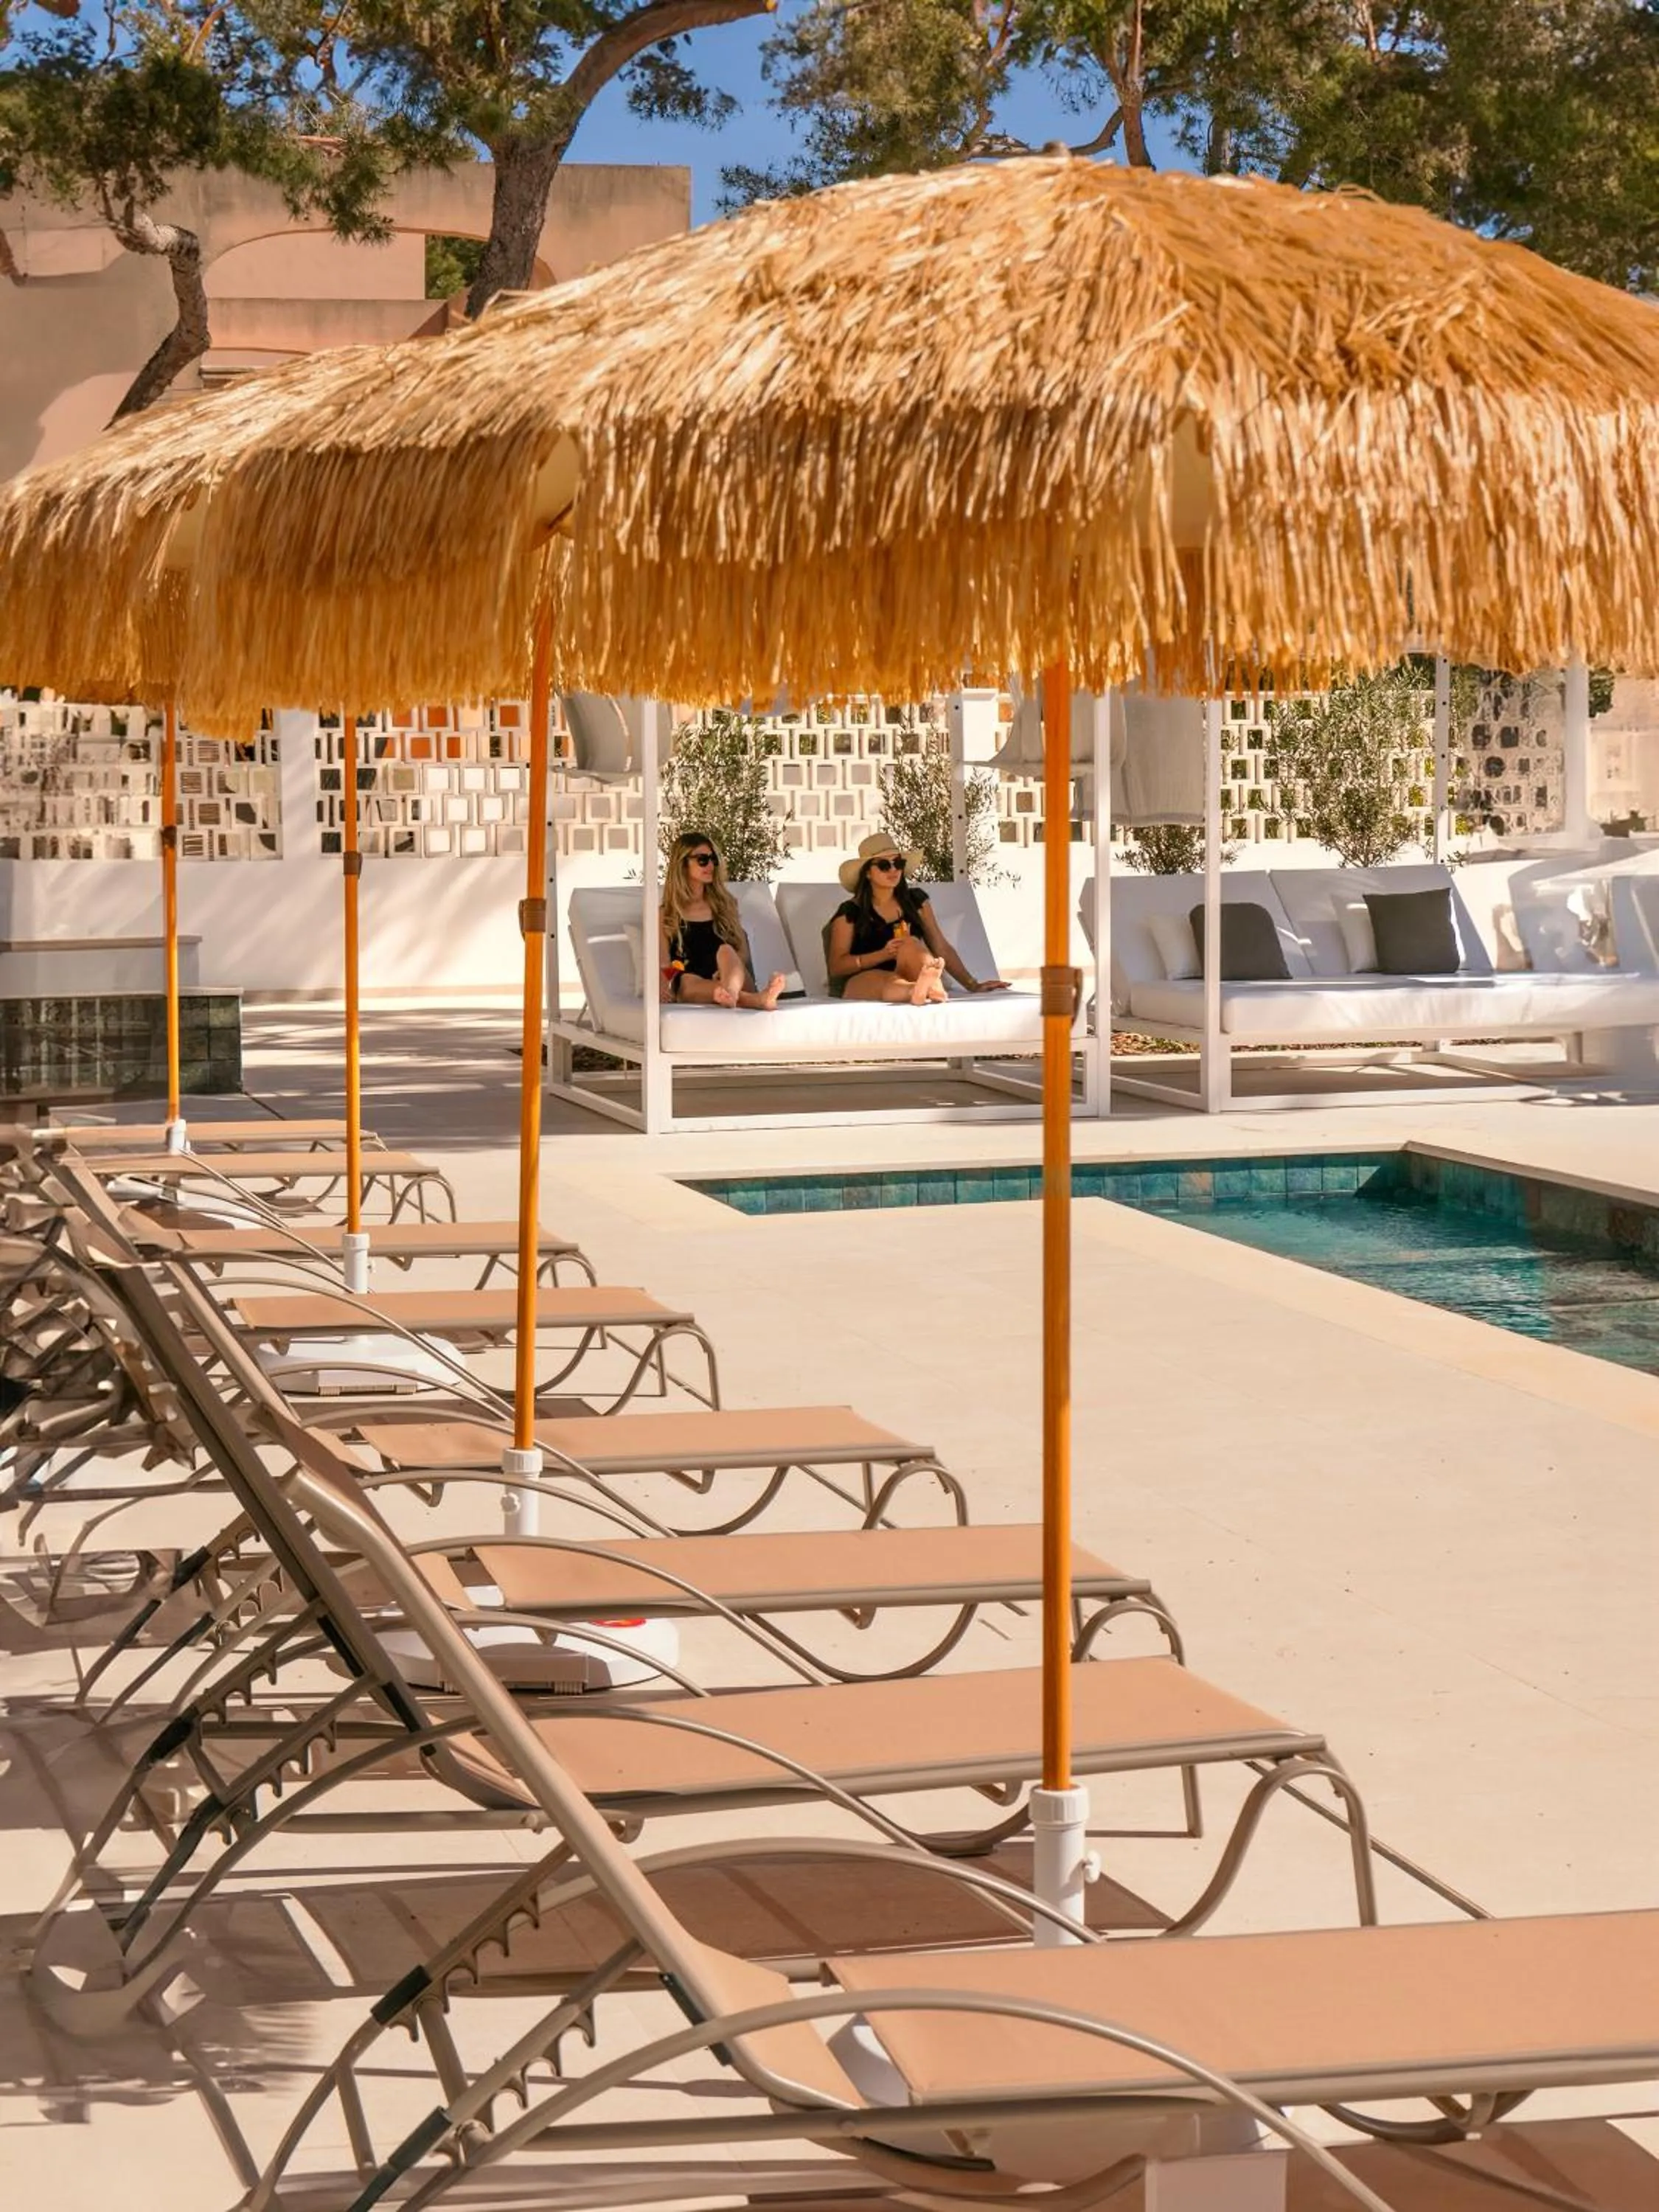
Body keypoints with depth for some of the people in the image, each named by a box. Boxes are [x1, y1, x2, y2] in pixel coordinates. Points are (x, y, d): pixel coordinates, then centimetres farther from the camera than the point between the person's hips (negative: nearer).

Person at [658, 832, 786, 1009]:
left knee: (725, 950, -31)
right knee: (687, 982, -38)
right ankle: (754, 999, -68)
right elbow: (663, 965, 7)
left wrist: (729, 968, -8)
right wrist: (665, 984, -18)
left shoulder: (723, 904, 24)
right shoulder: (666, 914, 16)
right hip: (692, 988, -2)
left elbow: (744, 952, 16)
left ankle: (730, 991, -70)